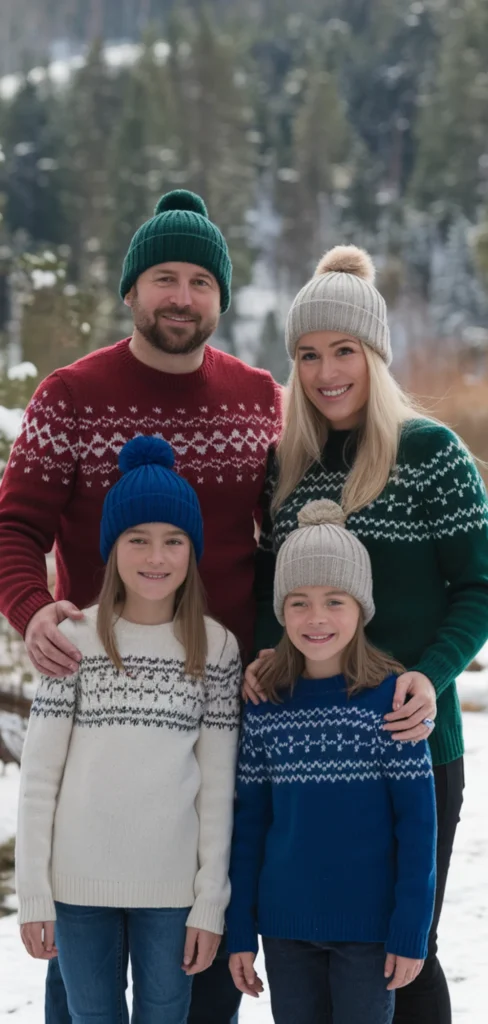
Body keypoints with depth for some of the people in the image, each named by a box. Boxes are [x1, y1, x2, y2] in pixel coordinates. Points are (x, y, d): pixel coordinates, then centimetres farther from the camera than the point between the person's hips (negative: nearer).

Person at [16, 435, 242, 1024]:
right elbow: (39, 774, 1)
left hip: (172, 886, 0)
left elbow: (218, 783, 2)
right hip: (78, 883, 0)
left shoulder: (216, 648, 2)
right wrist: (33, 892, -3)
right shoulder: (75, 639, 0)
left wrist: (211, 902, -1)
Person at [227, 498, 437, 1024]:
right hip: (286, 924, 3)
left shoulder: (391, 698, -8)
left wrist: (410, 931, -9)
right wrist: (240, 931, 5)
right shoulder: (265, 705, 1)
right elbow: (249, 821, 5)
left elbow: (417, 822, -7)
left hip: (369, 925, -3)